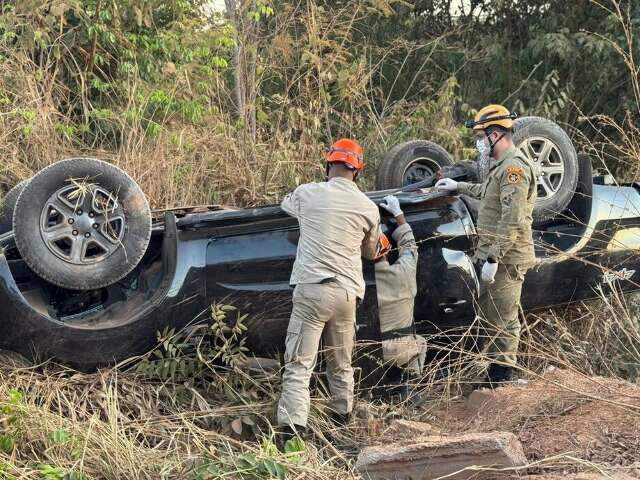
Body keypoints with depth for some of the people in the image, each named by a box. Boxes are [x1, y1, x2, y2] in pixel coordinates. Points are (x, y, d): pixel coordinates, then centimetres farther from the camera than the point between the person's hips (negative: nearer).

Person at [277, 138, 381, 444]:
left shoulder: (307, 194, -1)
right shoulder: (368, 207, 6)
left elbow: (285, 204, 24)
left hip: (312, 289, -3)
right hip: (347, 292, 3)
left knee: (299, 364, -5)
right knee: (341, 363, 19)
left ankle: (292, 427, -16)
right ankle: (342, 416, 32)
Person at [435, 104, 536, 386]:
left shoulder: (515, 167, -16)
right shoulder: (500, 167, 17)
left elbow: (512, 220, -24)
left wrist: (493, 257, -25)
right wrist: (460, 187, 45)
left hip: (505, 258, -11)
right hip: (494, 254, 11)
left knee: (502, 321, -5)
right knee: (489, 315, 16)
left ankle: (501, 380, 1)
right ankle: (494, 374, 25)